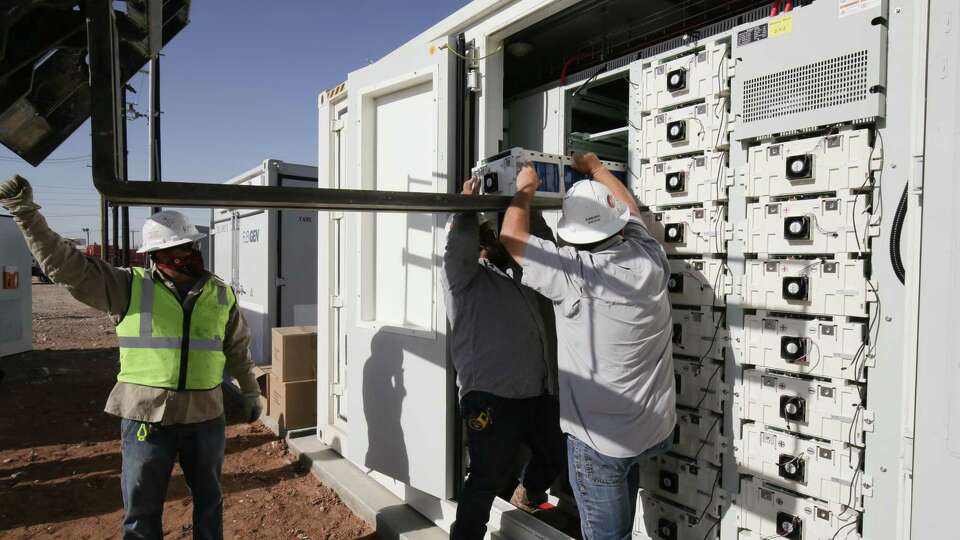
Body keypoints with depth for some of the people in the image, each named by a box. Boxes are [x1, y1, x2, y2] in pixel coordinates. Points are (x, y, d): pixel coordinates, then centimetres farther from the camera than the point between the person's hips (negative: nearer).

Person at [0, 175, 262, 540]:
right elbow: (64, 264, -10)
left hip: (205, 416, 2)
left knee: (209, 499, 19)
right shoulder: (128, 286, -3)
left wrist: (250, 392, 21)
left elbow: (238, 350, 13)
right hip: (146, 415, -1)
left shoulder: (221, 295, 4)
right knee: (142, 509, 13)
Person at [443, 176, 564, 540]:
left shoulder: (519, 274, 22)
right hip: (492, 398, -8)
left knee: (555, 457, 26)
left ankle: (527, 499, 54)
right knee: (488, 481, -2)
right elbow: (460, 243, -20)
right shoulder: (464, 276, -2)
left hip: (541, 394, 8)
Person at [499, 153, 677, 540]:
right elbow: (629, 207, 14)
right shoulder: (649, 258, -7)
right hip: (659, 430, 6)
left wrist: (525, 189, 6)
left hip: (601, 441, -5)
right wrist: (595, 168, 28)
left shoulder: (574, 274, -23)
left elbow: (512, 236, -10)